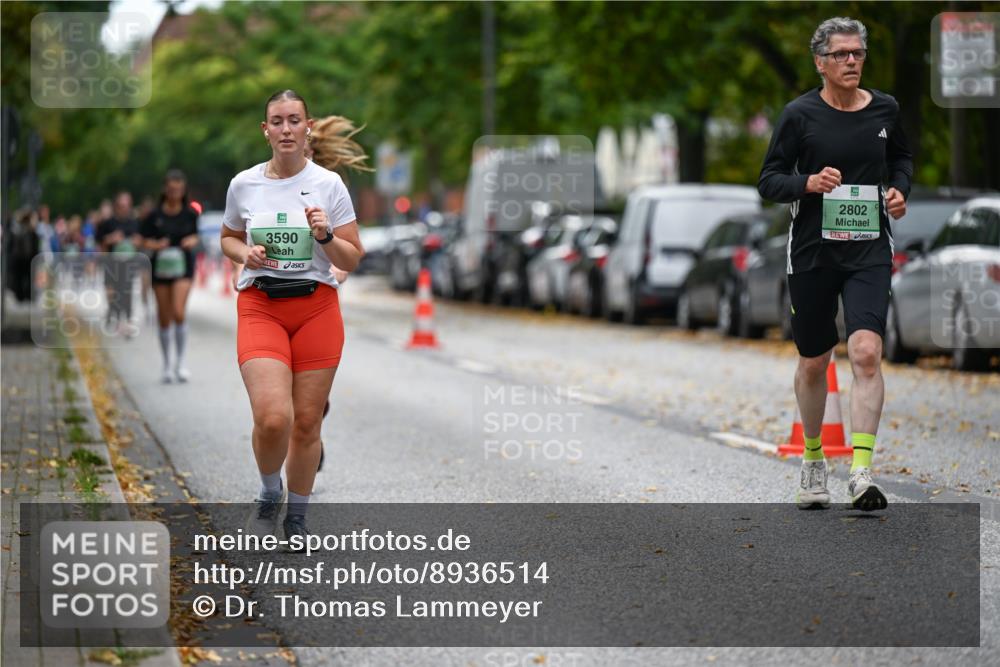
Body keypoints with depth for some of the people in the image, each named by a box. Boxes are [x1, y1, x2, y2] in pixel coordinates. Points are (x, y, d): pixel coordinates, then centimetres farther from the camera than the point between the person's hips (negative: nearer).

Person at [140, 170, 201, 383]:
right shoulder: (155, 215, -2)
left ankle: (180, 361, -5)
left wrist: (191, 241, -10)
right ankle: (167, 365, 19)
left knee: (179, 312, -18)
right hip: (161, 267, 1)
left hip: (183, 265, -1)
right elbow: (146, 241, 3)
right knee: (164, 318, 6)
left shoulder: (190, 214, 2)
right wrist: (156, 245, -18)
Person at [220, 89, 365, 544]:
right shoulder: (243, 185, 4)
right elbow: (228, 238, 21)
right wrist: (245, 253, -1)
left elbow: (352, 260, 3)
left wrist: (325, 236, -17)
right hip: (260, 307, 0)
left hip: (316, 307, 0)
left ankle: (297, 516, 23)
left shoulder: (329, 184, 0)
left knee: (306, 422, 3)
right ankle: (270, 494, 11)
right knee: (272, 418, -19)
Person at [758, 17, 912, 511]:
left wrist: (900, 188, 4)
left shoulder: (884, 109, 5)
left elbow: (901, 156, 24)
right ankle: (813, 459, 33)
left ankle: (861, 474, -20)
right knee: (813, 364, 11)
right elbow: (768, 180, -1)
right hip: (812, 251, -1)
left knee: (866, 353, -18)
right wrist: (808, 183, -20)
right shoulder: (800, 114, -4)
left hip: (870, 251, 1)